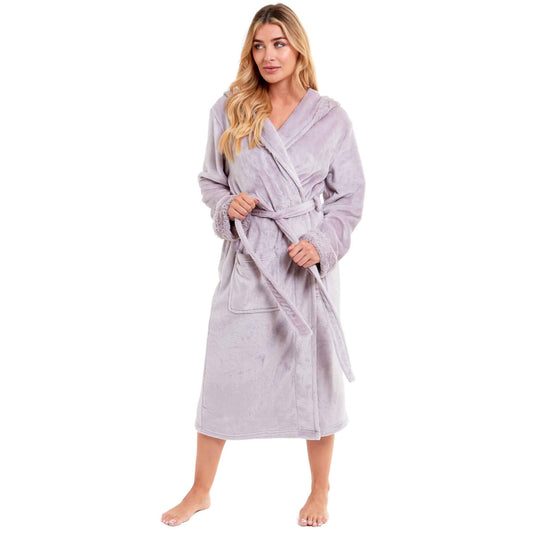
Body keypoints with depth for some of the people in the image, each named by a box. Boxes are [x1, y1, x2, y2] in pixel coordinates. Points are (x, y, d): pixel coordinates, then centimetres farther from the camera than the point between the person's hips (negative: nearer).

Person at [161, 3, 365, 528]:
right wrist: (227, 205, -10)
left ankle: (320, 489, 31)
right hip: (245, 258, 1)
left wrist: (322, 244, -12)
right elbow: (210, 181, 11)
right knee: (223, 372, 7)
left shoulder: (330, 118, -1)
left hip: (306, 260, -1)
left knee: (315, 373, 8)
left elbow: (349, 195, 3)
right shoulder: (228, 110, 2)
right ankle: (201, 490, 27)